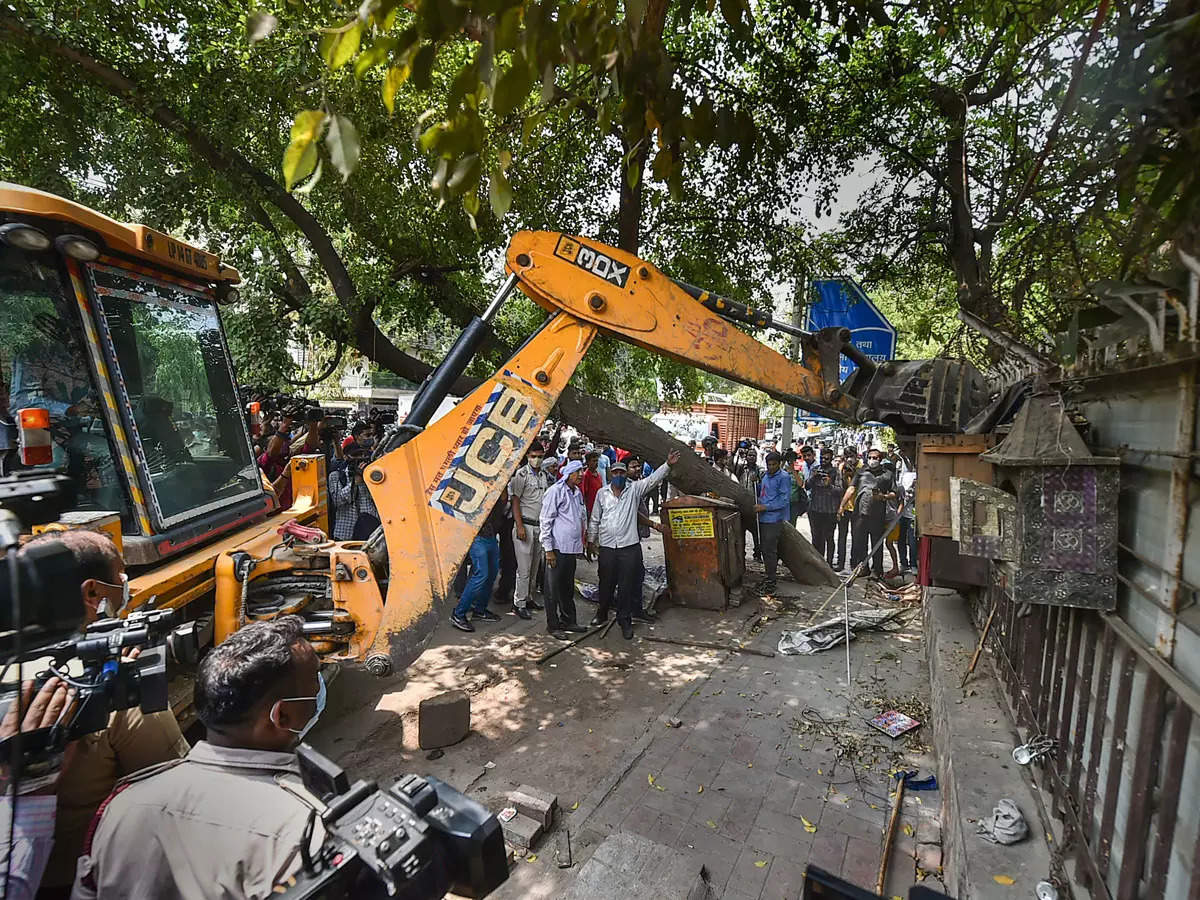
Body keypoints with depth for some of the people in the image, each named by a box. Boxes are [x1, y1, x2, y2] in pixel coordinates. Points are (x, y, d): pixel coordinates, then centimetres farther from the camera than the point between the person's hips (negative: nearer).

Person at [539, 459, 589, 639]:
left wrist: (581, 544, 19)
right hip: (557, 548, -8)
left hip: (572, 548, 8)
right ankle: (553, 625, 13)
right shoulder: (555, 491, -10)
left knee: (568, 587, 17)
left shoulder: (578, 493, 14)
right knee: (554, 588, 2)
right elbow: (545, 521, -12)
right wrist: (548, 549, -14)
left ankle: (568, 621, 28)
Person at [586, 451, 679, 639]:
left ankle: (625, 620, 19)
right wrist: (591, 540, 12)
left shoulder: (635, 489, 2)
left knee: (627, 586, 5)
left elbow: (653, 479, -11)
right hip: (606, 546, 1)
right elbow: (594, 519, 12)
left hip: (629, 546, -1)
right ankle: (602, 614, 35)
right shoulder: (602, 493, 6)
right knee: (606, 584, 14)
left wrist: (668, 464, -24)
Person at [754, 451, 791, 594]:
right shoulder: (765, 476, 16)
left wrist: (765, 507, -18)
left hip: (774, 519, -8)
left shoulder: (784, 477, -9)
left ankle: (771, 582, 4)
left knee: (770, 550, -6)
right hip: (763, 518, 8)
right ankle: (769, 576, 28)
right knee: (763, 548, 14)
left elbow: (785, 500, -15)